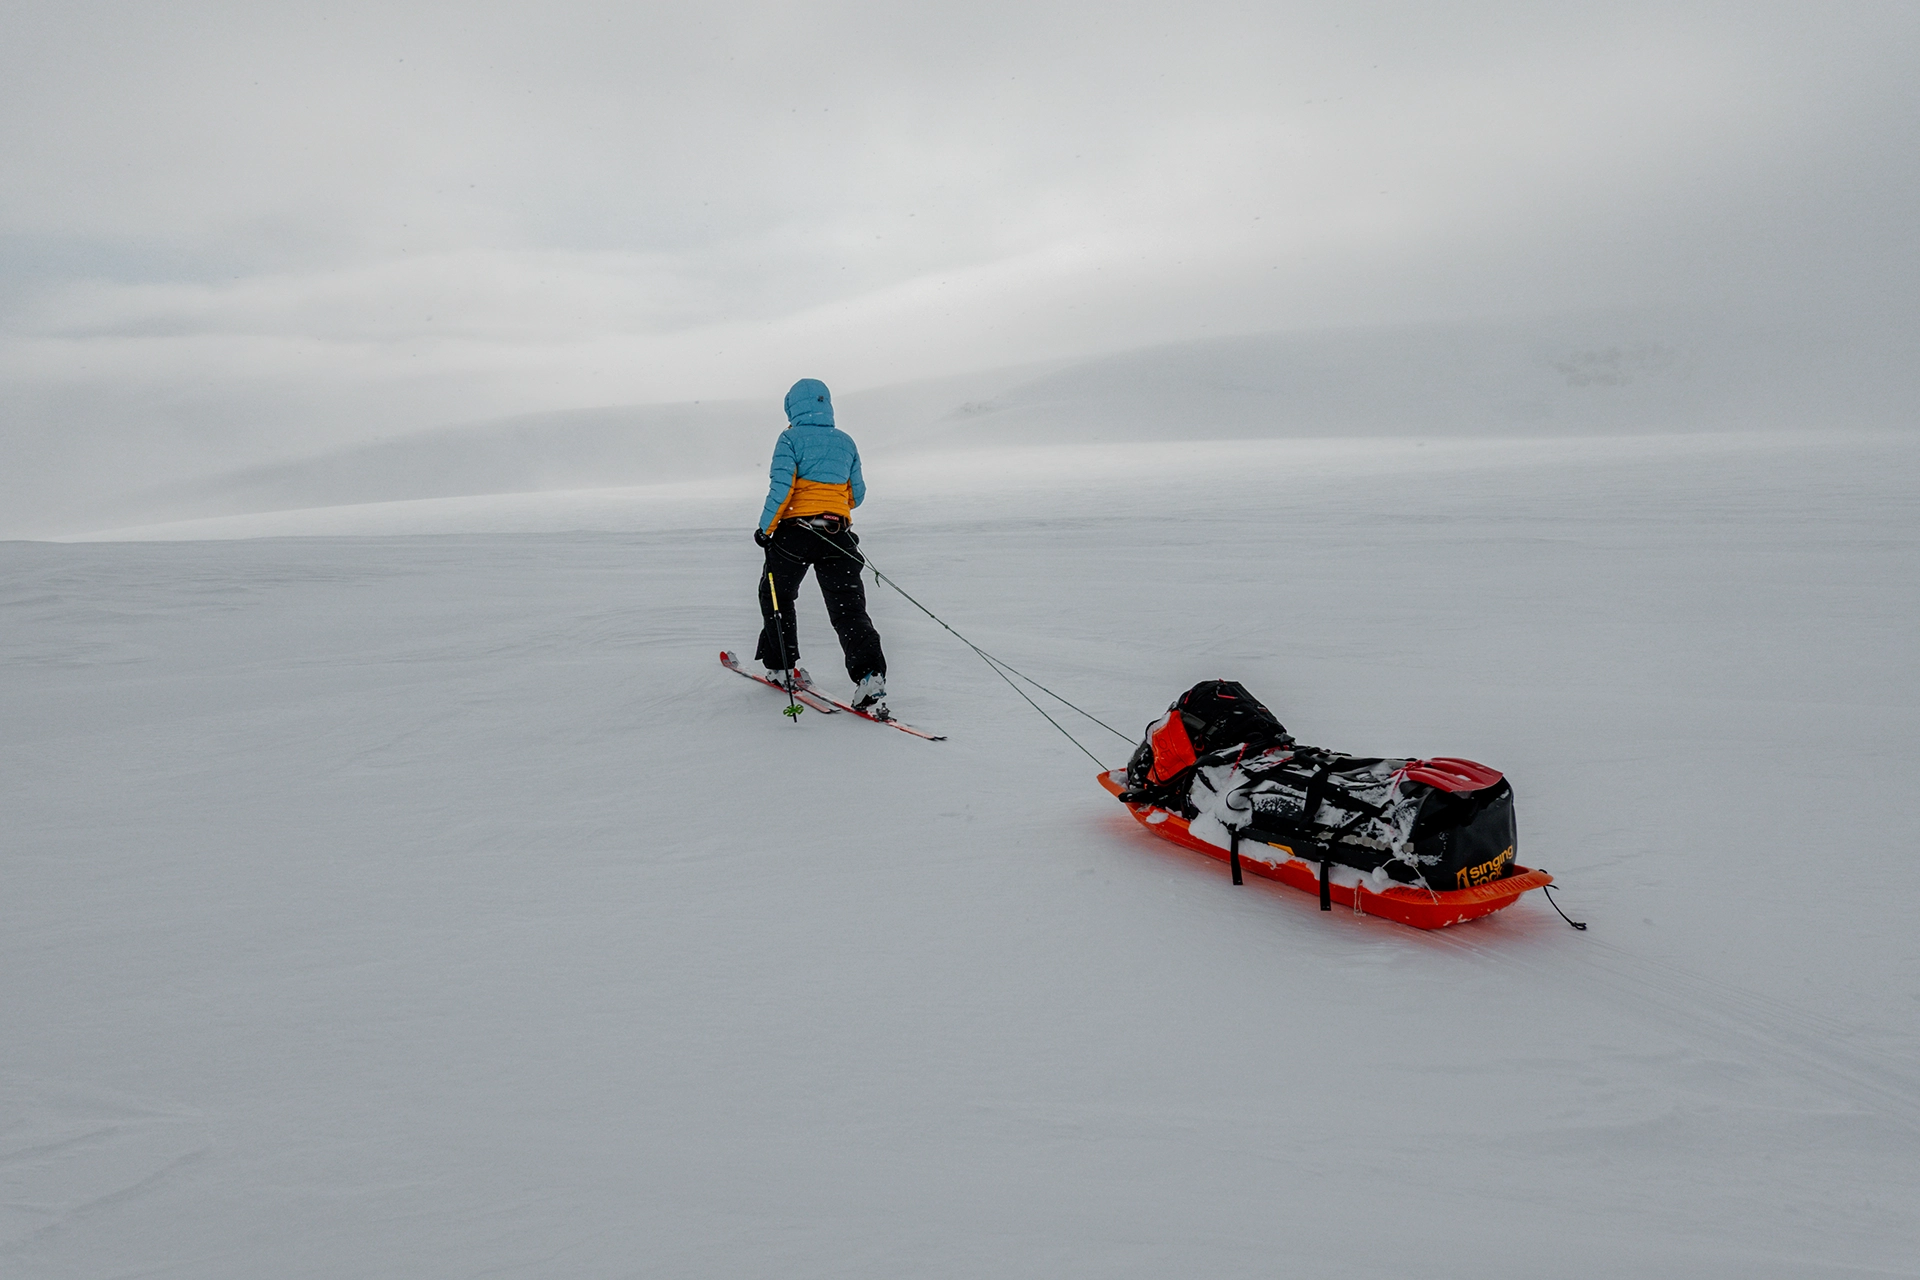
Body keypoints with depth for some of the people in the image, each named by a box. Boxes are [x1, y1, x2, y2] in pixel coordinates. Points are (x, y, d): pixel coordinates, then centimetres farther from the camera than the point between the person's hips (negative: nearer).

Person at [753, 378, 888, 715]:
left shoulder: (791, 438, -2)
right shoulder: (845, 441, 12)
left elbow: (781, 486, -13)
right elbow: (857, 492, 17)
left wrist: (766, 528, -5)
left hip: (796, 528, -3)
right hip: (837, 534, 3)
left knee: (776, 596, 20)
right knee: (848, 608, 0)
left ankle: (782, 665, 26)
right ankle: (870, 677, -16)